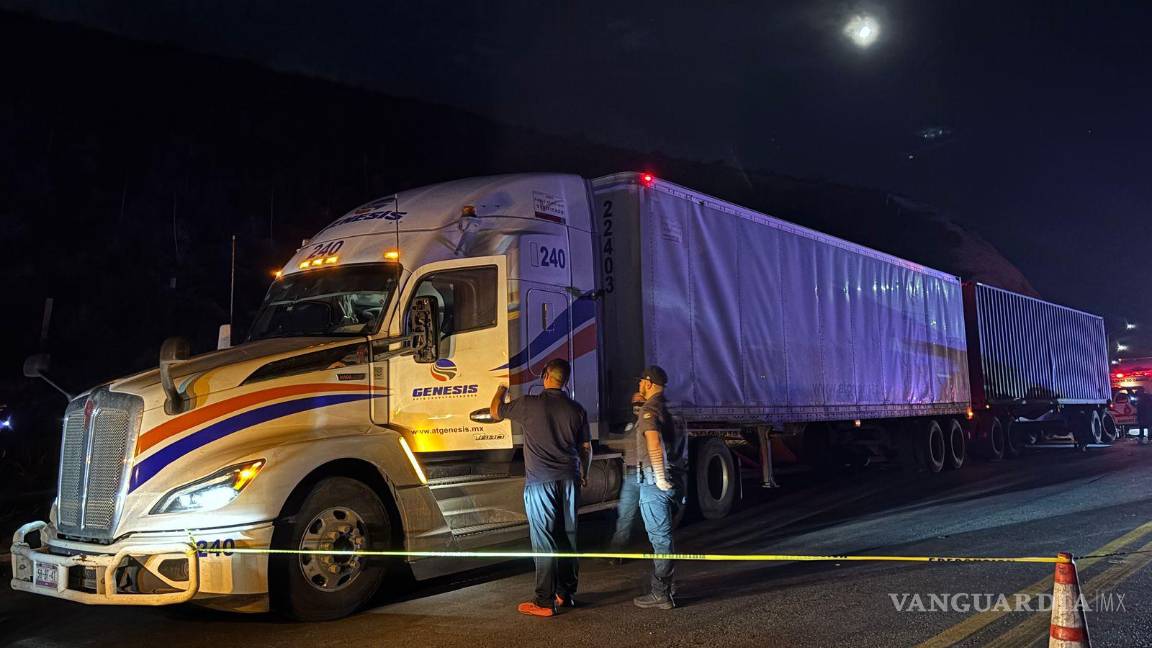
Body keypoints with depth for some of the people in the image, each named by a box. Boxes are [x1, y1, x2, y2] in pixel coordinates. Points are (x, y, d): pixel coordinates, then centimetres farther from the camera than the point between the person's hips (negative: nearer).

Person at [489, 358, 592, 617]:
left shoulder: (529, 404, -7)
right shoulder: (576, 410, 5)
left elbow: (496, 412, 10)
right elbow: (586, 448, 14)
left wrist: (502, 388, 29)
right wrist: (584, 474, 31)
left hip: (540, 482, -4)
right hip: (569, 480, 4)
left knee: (544, 541, -2)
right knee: (568, 537, 13)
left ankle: (545, 602, 1)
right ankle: (567, 594, 22)